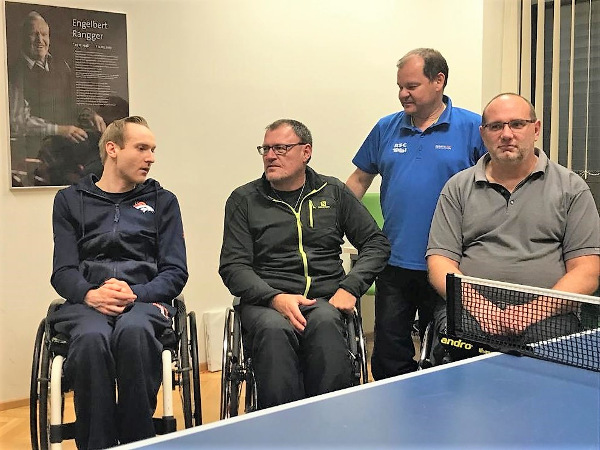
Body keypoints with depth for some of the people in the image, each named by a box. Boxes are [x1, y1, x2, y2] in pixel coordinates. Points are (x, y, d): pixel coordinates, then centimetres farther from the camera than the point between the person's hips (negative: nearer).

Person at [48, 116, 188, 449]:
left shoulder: (162, 201, 17)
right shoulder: (70, 201, 18)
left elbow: (175, 272, 8)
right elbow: (63, 272, 8)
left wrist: (135, 294, -11)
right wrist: (91, 294, -14)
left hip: (145, 299, 0)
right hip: (87, 302, 0)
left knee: (134, 331, -36)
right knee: (91, 338, -36)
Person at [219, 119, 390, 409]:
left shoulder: (334, 192, 16)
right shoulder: (244, 199, 12)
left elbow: (376, 243, 16)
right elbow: (233, 266, 4)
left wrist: (350, 288, -2)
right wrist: (275, 298, -14)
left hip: (325, 298, 1)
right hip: (266, 301, 0)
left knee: (325, 324, -36)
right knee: (274, 330, -37)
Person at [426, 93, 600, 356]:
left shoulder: (571, 188, 11)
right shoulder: (458, 188, 15)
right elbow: (440, 260, 7)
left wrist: (535, 310, -13)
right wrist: (475, 304, -12)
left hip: (546, 313, 0)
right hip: (469, 308, 1)